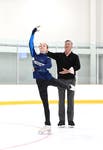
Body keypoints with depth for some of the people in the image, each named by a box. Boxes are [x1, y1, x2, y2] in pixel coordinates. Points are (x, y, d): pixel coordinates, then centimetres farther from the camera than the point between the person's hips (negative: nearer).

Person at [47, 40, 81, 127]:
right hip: (61, 80, 1)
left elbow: (78, 66, -10)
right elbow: (50, 54, -2)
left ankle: (71, 120, 6)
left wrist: (68, 71, -21)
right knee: (61, 100, 2)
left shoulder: (75, 56, 3)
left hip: (71, 80, -1)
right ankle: (61, 120, 5)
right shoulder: (59, 55, 9)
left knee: (70, 100, 1)